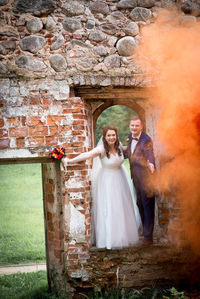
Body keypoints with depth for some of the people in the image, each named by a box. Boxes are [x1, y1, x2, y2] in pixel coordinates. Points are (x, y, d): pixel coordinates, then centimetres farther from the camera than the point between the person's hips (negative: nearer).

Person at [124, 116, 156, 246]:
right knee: (140, 204, 18)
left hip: (145, 176, -8)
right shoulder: (130, 137, 9)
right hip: (135, 176, 8)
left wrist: (151, 164, -50)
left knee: (147, 205, -3)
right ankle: (145, 230, 33)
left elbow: (150, 154, -30)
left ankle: (148, 236, 2)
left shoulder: (146, 140, -15)